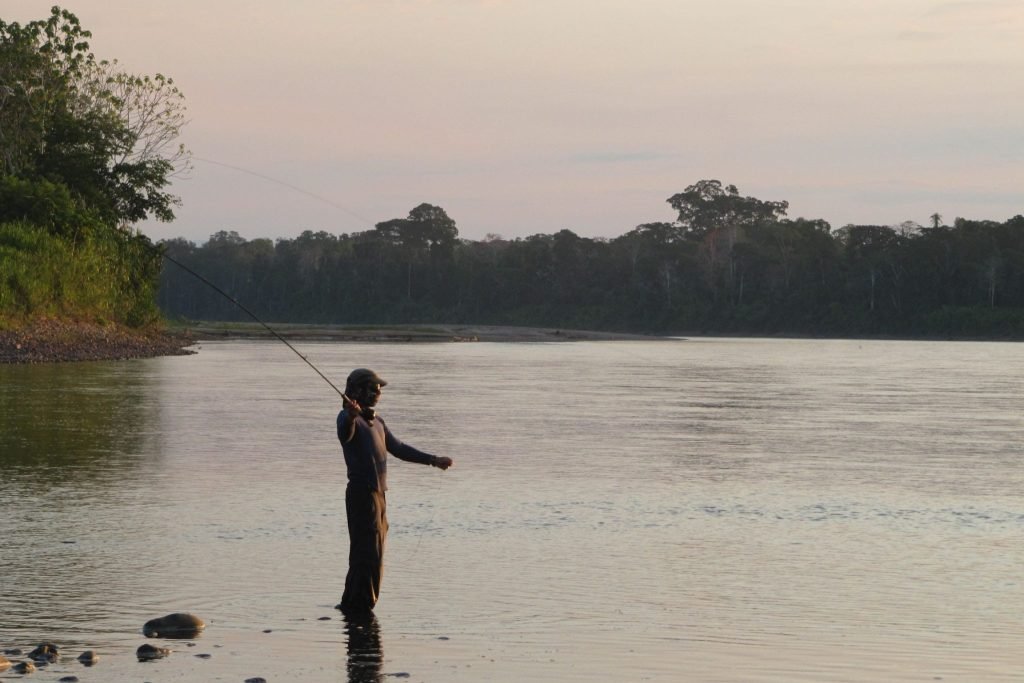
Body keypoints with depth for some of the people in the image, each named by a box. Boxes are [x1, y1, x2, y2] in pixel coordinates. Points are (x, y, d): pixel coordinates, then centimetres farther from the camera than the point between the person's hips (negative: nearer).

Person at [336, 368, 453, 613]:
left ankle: (351, 604, 20)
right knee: (367, 554, -11)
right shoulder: (349, 418, -9)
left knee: (374, 555, 13)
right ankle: (360, 605, -9)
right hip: (362, 493, -9)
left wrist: (433, 460, 25)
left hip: (378, 494, 9)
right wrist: (351, 417, -57)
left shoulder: (376, 421, 20)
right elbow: (345, 435, -33)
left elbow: (398, 448, 29)